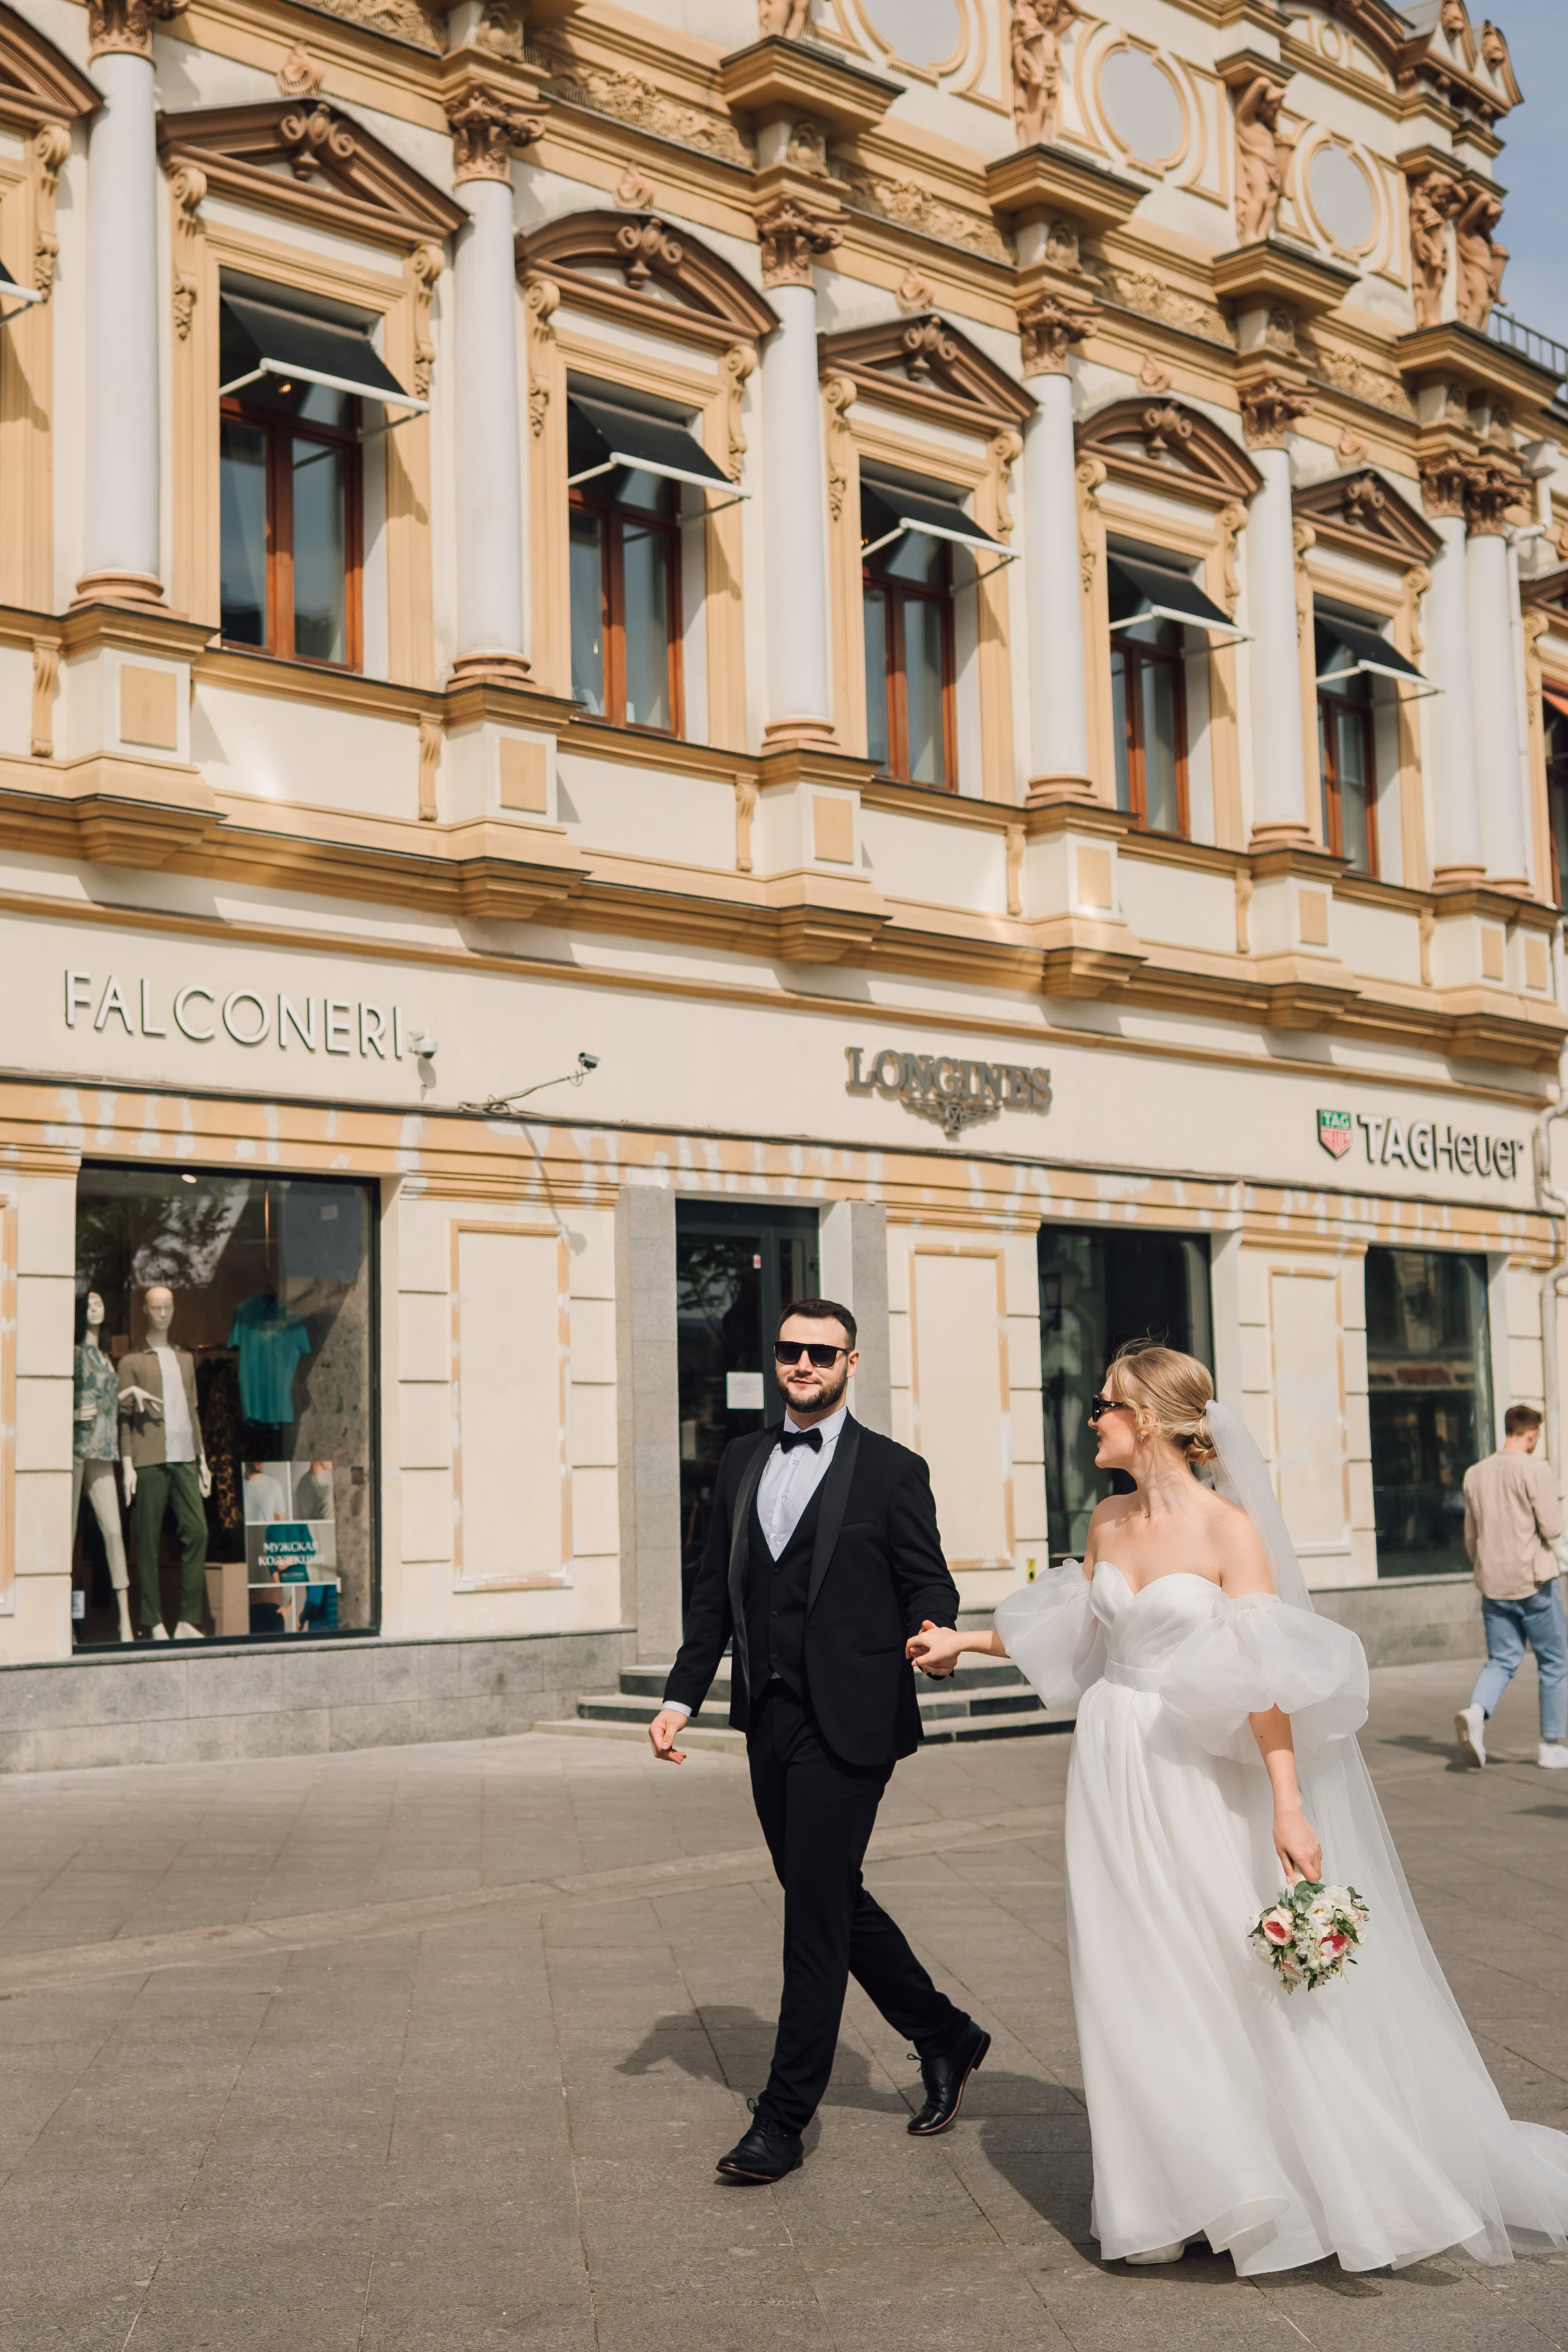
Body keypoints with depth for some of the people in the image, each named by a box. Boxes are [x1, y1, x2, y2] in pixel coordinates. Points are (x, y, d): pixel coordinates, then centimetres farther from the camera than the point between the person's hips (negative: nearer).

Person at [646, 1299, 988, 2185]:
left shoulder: (893, 1470, -3)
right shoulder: (743, 1462, 12)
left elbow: (931, 1584, -4)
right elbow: (715, 1593, 14)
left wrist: (931, 1634, -26)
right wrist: (682, 1697, 9)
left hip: (847, 1722, -6)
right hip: (769, 1721, 6)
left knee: (816, 1917, -3)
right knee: (830, 1902, 15)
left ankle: (784, 2120, 8)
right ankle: (946, 2038, 34)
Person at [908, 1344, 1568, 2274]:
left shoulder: (1226, 1526, -14)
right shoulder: (1110, 1522, 6)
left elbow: (1263, 1674, -19)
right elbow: (1073, 1629, 21)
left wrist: (1288, 1804, -25)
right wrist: (967, 1643, 26)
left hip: (1199, 1778, -6)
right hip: (1117, 1775, 6)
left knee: (1249, 1973, 1)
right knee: (1140, 1985, 9)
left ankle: (1344, 2180, 20)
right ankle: (1181, 2189, 24)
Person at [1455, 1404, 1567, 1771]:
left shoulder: (1475, 1474, 7)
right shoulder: (1535, 1471, -11)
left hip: (1493, 1583, 5)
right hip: (1534, 1581, -5)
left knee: (1502, 1659, 9)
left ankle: (1475, 1712, -18)